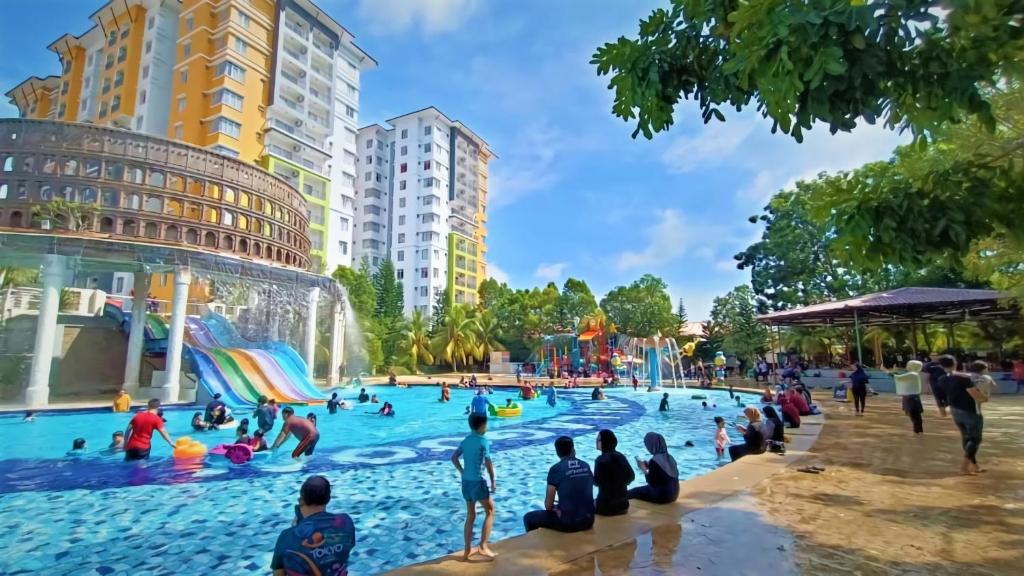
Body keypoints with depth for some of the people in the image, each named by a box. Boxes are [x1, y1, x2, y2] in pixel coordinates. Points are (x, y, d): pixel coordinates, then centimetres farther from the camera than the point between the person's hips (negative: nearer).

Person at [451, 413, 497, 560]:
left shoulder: (466, 440, 8)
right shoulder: (483, 441, -13)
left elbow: (454, 457, 11)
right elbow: (488, 464, -15)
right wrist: (493, 481, -7)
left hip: (466, 482, 7)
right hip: (478, 482, -7)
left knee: (470, 515, 17)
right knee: (490, 511, 10)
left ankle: (467, 550, 22)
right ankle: (483, 546, 4)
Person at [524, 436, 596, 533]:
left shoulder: (556, 469, -9)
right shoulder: (586, 466, 5)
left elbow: (548, 505, -7)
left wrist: (554, 508, 16)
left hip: (568, 523, -5)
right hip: (588, 520, 5)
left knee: (529, 518, 15)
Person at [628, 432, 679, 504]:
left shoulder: (654, 461, -21)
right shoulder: (670, 458, 2)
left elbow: (652, 484, -17)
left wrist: (644, 469, -7)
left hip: (661, 496, -8)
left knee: (632, 493, 7)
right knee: (640, 489, 26)